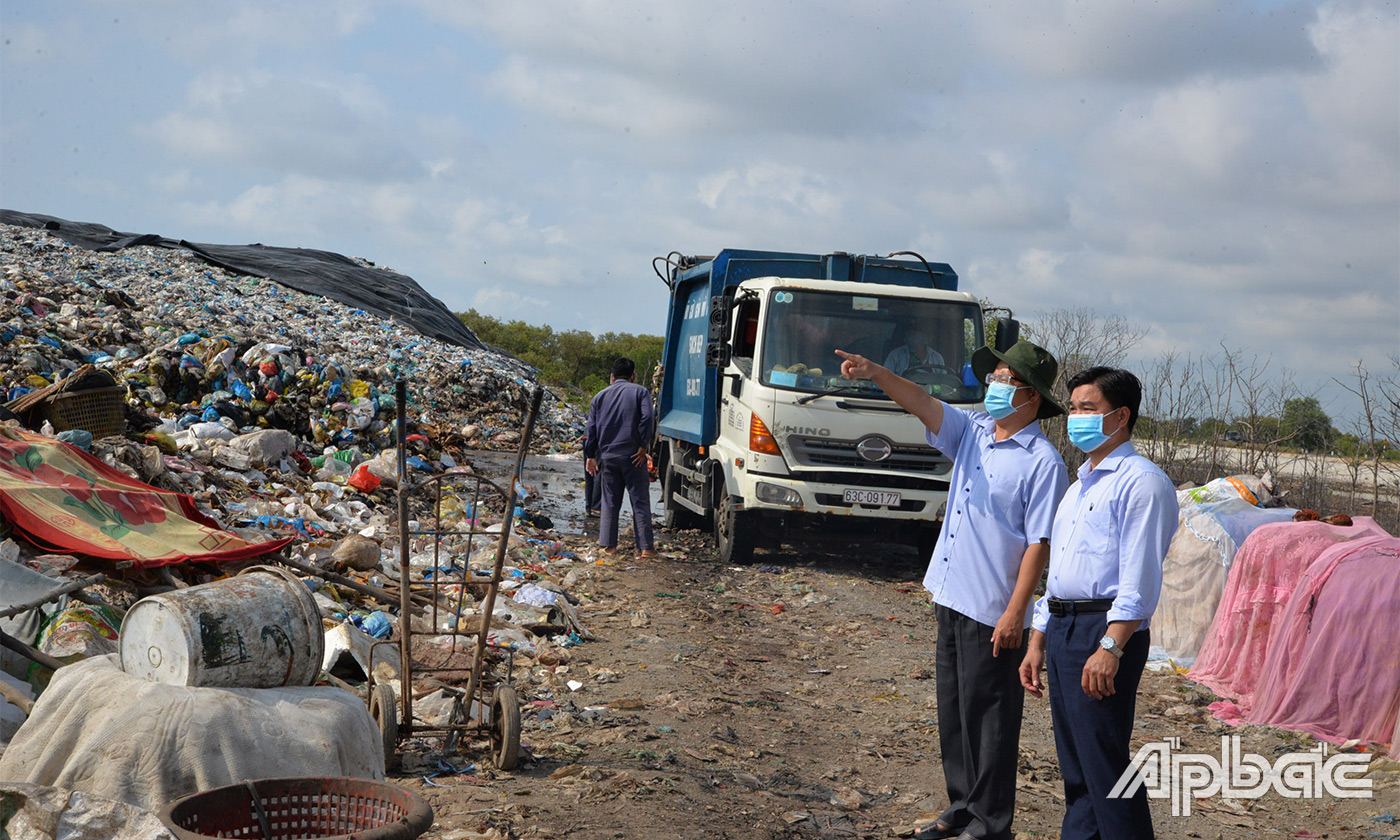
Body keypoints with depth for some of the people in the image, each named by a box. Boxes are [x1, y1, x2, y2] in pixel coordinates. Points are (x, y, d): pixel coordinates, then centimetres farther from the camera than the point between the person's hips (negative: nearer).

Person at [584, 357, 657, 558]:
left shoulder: (600, 396, 13)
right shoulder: (640, 392, 3)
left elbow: (591, 428, 10)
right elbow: (646, 418, -12)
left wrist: (591, 456, 12)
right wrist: (643, 446, -7)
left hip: (607, 456, 3)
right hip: (632, 455, -3)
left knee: (609, 502, 11)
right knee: (640, 501, 1)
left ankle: (608, 545, 8)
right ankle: (646, 546, -1)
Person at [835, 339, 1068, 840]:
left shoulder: (1042, 462, -13)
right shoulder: (973, 431, 9)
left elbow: (1039, 543, -16)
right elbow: (921, 403, 0)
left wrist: (1015, 613, -19)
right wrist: (875, 373, -18)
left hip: (992, 610, -8)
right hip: (950, 596, 8)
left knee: (988, 716, 1)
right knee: (953, 709, 16)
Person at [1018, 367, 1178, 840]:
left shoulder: (1141, 481, -8)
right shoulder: (1080, 486, 22)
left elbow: (1140, 577, -17)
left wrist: (1110, 646, -25)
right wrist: (1037, 642, 21)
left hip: (1104, 630, -9)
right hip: (1061, 629, 9)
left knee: (1104, 765, -9)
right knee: (1074, 764, 12)